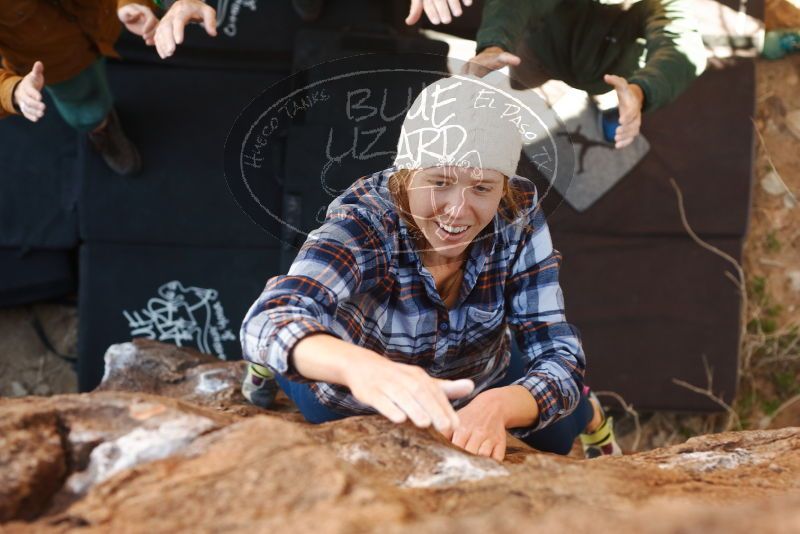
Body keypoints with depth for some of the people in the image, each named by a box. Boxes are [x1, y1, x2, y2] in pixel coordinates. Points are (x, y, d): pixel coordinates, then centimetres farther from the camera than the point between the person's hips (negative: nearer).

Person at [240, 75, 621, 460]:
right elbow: (265, 323, -55)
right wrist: (359, 366, -78)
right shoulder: (364, 220, -38)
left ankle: (586, 413, 27)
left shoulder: (518, 216, -29)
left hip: (481, 386, 2)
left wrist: (496, 407, -54)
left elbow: (558, 359, -30)